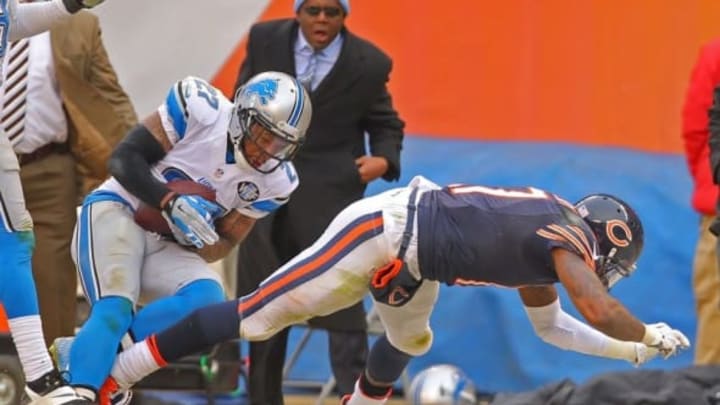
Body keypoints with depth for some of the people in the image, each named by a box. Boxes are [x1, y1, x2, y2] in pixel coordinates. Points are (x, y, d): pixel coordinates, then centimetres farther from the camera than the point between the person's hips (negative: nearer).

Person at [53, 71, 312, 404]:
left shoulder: (274, 182, 2)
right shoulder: (201, 110, -13)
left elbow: (225, 241, 10)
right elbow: (124, 158, -11)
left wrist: (201, 243, -15)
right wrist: (170, 201, -26)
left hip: (167, 248, 5)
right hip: (116, 212, -5)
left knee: (207, 300, -23)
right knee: (114, 310, -28)